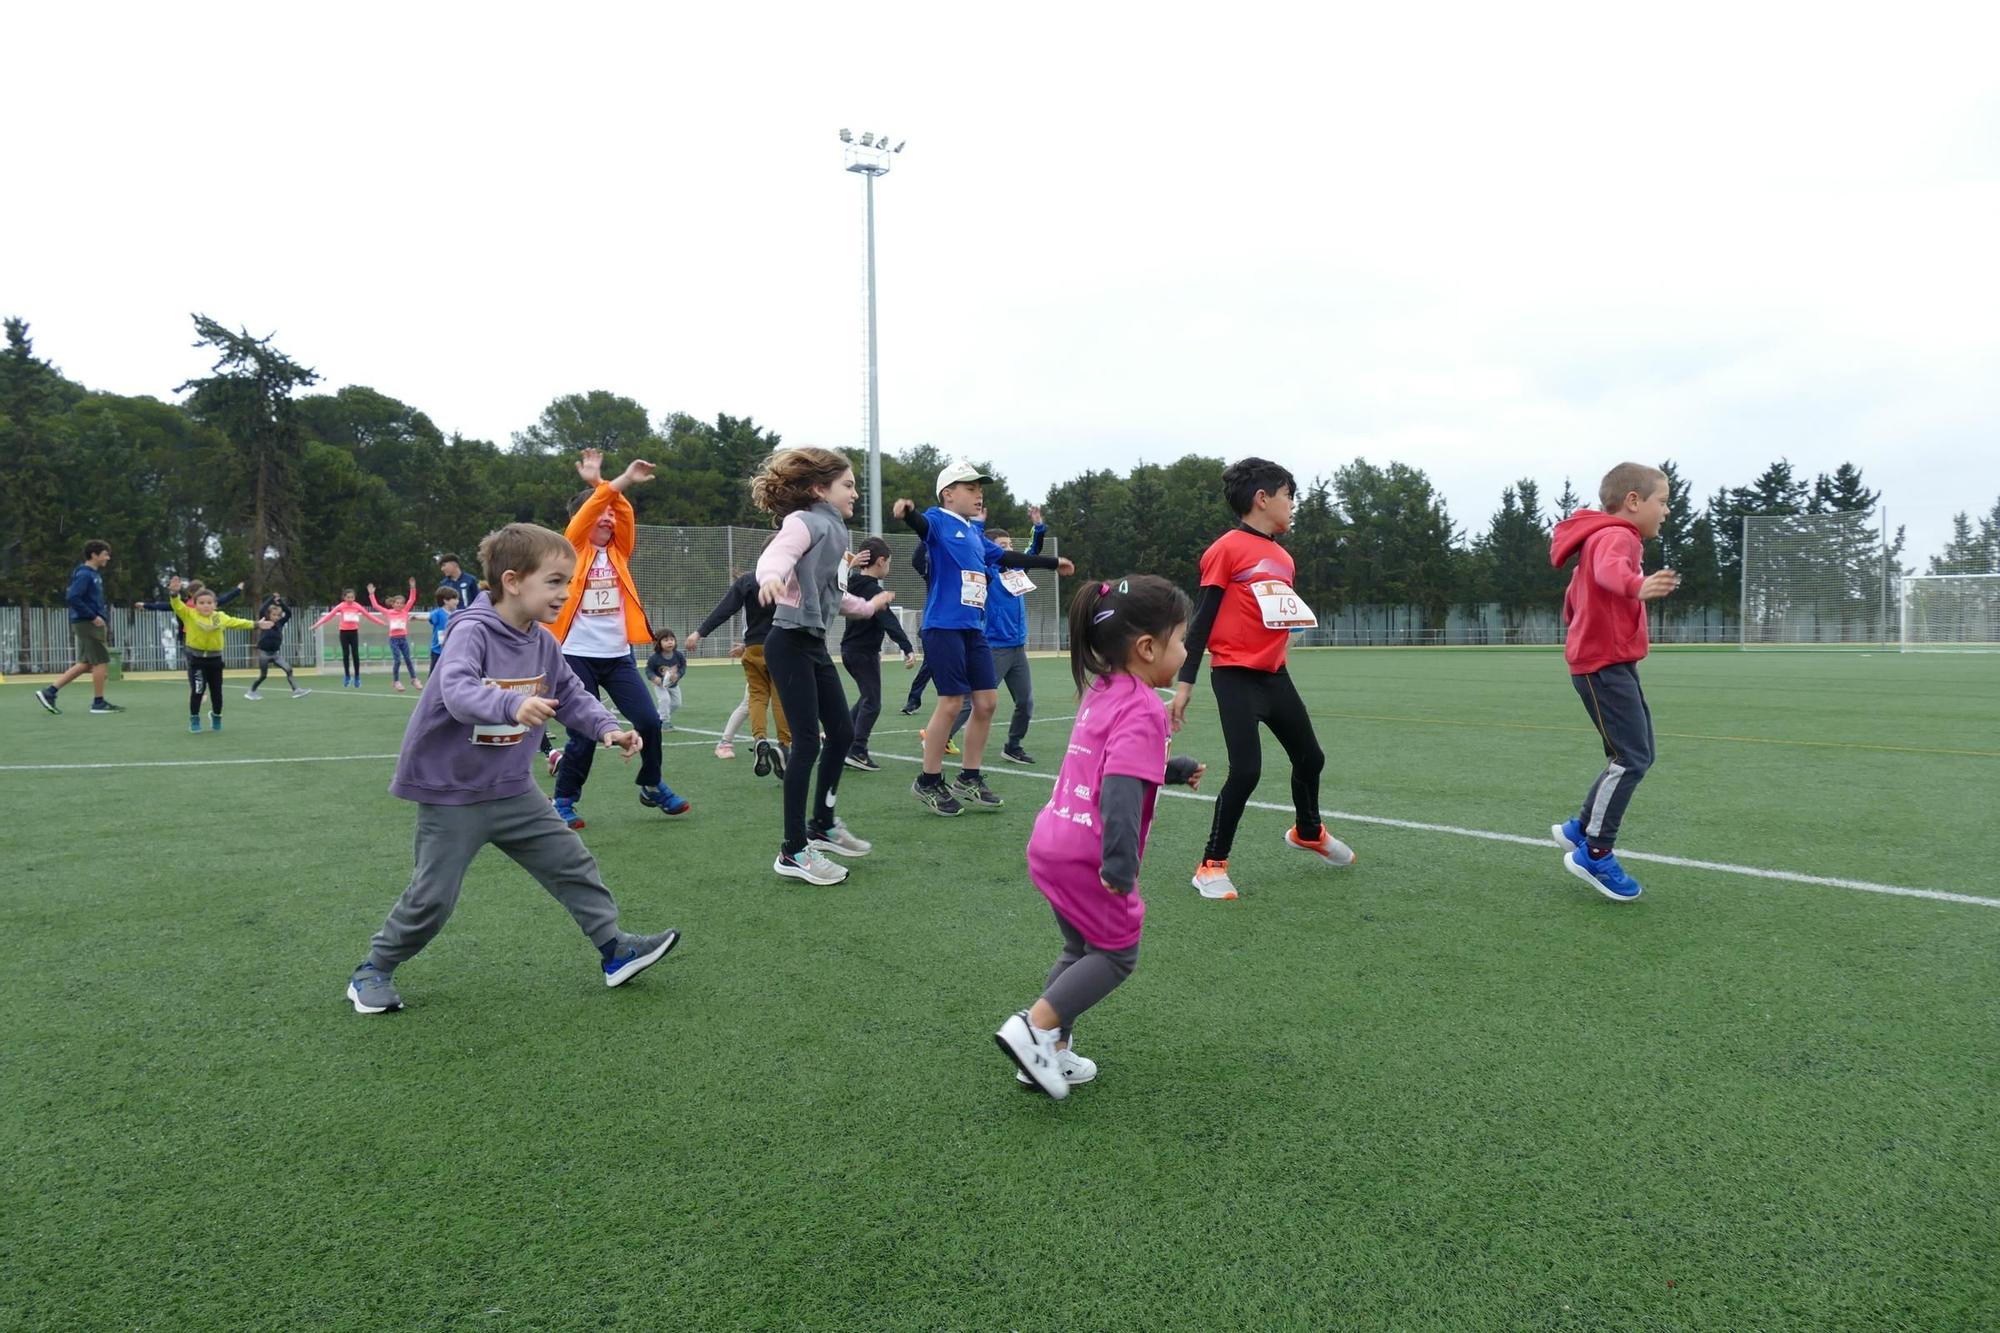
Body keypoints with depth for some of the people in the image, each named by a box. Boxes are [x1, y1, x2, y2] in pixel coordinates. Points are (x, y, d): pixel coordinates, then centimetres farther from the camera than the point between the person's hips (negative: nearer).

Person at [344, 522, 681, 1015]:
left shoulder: (544, 642, -1)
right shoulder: (472, 632, -23)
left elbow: (572, 694, 7)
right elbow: (458, 691, -40)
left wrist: (607, 728, -11)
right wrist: (513, 705, -58)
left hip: (512, 788, 7)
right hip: (452, 793, -6)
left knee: (572, 862, 6)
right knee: (432, 897, 2)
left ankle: (614, 948, 16)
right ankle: (373, 971, 24)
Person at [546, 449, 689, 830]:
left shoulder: (618, 550, 11)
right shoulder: (572, 549, 0)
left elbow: (623, 515, -7)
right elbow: (587, 513, -17)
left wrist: (602, 484, -22)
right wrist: (620, 481, -28)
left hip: (618, 656, 4)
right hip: (578, 656, -4)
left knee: (649, 721, -1)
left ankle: (652, 787, 21)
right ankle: (564, 801, 18)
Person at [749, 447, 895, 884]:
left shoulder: (832, 528, 16)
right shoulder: (805, 521, -11)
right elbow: (776, 554, -31)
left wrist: (867, 606, 41)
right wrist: (772, 576, -53)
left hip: (814, 644, 10)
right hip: (790, 644, -10)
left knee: (842, 733, 15)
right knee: (807, 742, -9)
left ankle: (822, 826, 31)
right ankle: (794, 852, -1)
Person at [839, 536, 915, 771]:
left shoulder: (854, 583, 5)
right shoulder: (873, 590, -20)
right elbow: (889, 621, -31)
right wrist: (907, 648, -39)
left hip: (850, 649, 9)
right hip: (864, 652, -9)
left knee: (867, 697, 22)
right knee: (872, 703, -5)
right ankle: (857, 751, -10)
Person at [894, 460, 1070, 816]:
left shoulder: (975, 534, 19)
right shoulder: (938, 520, -4)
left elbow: (1007, 557, 32)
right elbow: (923, 524, -28)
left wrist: (1052, 563, 42)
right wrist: (907, 512, -52)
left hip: (973, 629, 8)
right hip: (944, 627, -8)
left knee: (986, 701, 6)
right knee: (951, 703, -8)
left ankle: (969, 779, 19)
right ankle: (928, 783, 7)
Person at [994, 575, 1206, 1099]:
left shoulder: (1102, 693, 11)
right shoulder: (1143, 710, -17)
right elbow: (1121, 790, -29)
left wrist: (1178, 768, 43)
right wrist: (1120, 865, -35)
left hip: (1053, 842, 9)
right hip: (1088, 857, -9)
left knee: (1082, 950, 22)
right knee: (1117, 953, 8)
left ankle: (1051, 1054, 24)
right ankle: (1035, 1028, -2)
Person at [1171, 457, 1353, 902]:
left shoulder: (1283, 557, 12)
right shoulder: (1228, 549, -11)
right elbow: (1202, 618, -11)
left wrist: (1299, 615, 5)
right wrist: (1184, 683, -13)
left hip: (1275, 675, 8)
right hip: (1235, 677, -8)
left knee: (1310, 757, 19)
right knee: (1246, 771, -15)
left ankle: (1308, 832, 47)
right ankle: (1212, 866, 1)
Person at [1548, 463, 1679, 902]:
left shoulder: (1602, 537, 21)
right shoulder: (1617, 535, -12)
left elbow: (1573, 601, 30)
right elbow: (1610, 568, -38)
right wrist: (1636, 586, -58)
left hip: (1613, 663, 11)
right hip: (1606, 663, -11)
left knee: (1639, 755, 14)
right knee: (1631, 759, -12)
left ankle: (1580, 829, 21)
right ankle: (1594, 854, -5)